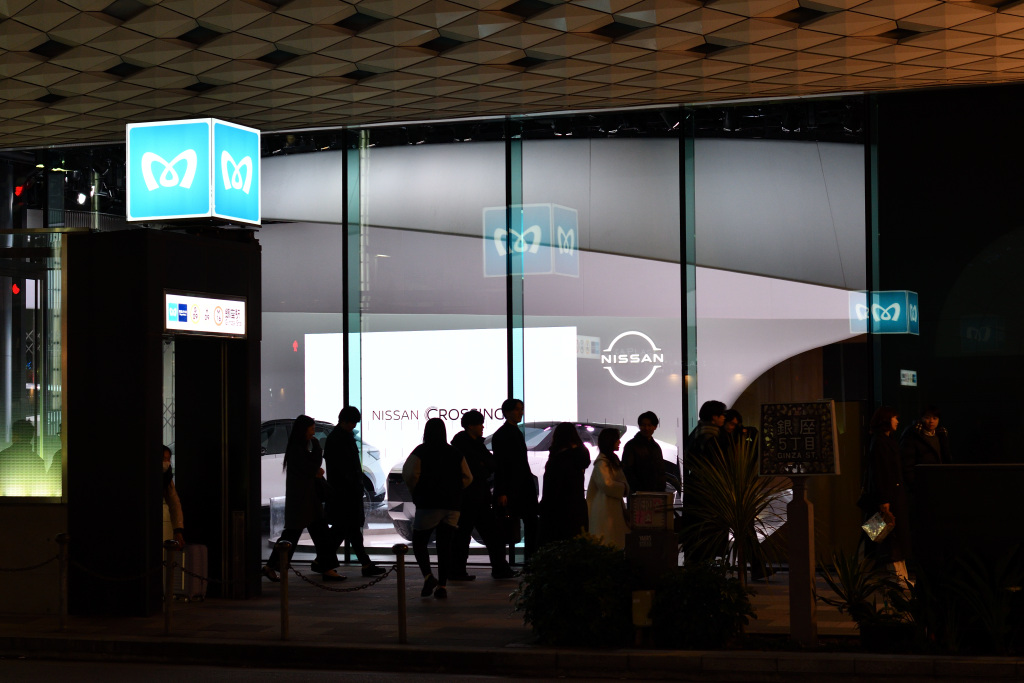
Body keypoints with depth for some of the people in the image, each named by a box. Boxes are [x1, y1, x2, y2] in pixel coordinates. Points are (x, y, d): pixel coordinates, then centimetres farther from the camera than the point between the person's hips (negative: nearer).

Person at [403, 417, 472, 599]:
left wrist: (415, 490, 4)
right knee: (445, 545, 6)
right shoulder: (455, 453, 7)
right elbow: (467, 477, 6)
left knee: (419, 543, 8)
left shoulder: (420, 452, -4)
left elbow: (410, 475, -13)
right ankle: (442, 586, 2)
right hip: (452, 505, 4)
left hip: (428, 504, -4)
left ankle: (428, 576, -13)